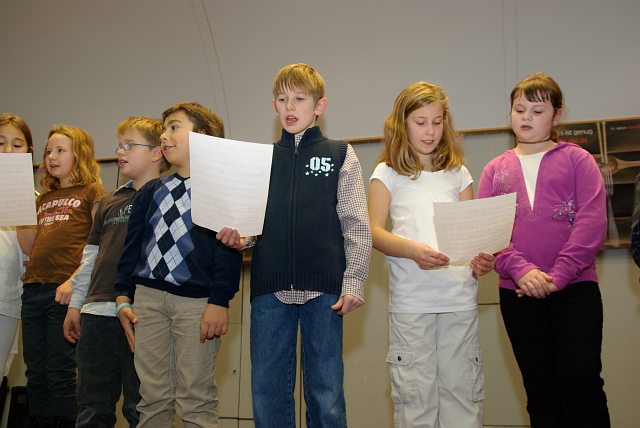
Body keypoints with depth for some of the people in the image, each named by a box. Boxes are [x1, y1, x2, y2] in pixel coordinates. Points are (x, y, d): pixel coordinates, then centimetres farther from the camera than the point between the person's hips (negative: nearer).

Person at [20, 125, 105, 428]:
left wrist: (74, 281, -17)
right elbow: (31, 248, 20)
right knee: (35, 372, 10)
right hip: (33, 289, 7)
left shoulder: (92, 192, 1)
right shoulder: (44, 198, 21)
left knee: (60, 372, -3)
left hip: (65, 291, -7)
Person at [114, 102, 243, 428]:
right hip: (148, 297, 6)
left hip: (197, 301, -5)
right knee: (152, 399, 8)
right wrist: (123, 296, 9)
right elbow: (132, 246, 17)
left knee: (196, 402, -2)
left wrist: (219, 301, -14)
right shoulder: (150, 192, 17)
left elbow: (229, 247, -8)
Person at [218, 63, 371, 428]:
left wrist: (354, 282, -7)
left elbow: (357, 226, 1)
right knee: (268, 391, 7)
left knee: (326, 395, 3)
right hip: (270, 289, 3)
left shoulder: (340, 155, 7)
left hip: (323, 289, -3)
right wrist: (238, 237, -5)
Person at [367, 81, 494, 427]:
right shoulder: (388, 173, 8)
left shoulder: (458, 173, 16)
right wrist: (414, 250, -19)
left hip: (459, 294, 2)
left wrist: (480, 258, -9)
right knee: (415, 393, 0)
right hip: (411, 299, -2)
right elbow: (374, 232, 0)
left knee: (462, 390, 3)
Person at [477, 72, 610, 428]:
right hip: (518, 292, 3)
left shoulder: (577, 159, 5)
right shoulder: (496, 169, 12)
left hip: (575, 287, -2)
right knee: (540, 389, 9)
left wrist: (557, 275, -16)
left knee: (582, 382, -6)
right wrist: (520, 270, -16)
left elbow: (592, 222, -6)